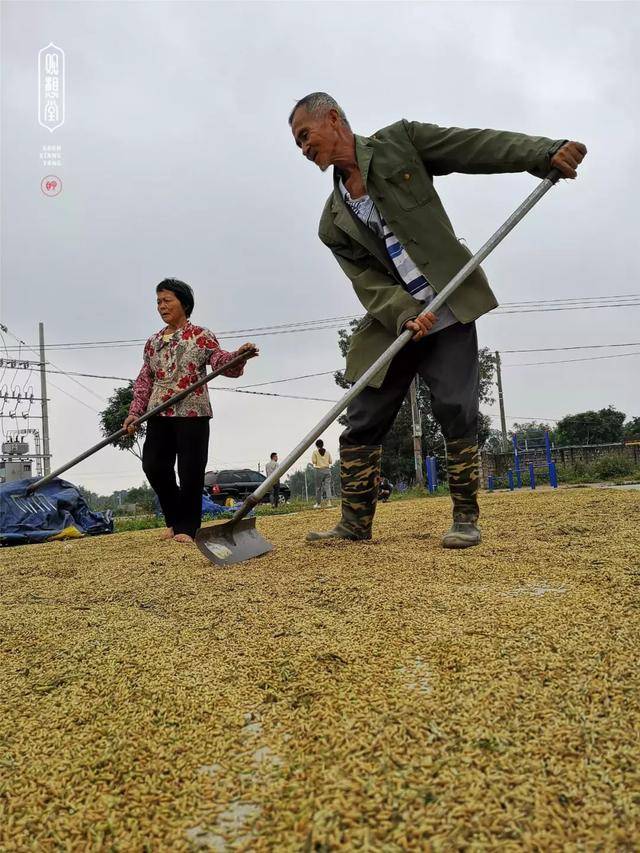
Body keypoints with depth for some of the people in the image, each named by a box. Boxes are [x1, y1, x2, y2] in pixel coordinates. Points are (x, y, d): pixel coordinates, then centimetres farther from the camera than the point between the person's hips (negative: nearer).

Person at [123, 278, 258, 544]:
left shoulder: (201, 336, 3)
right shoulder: (153, 342, 17)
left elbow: (221, 362, -9)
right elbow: (144, 380, 18)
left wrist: (239, 355, -31)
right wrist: (135, 411, 7)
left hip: (192, 413, -5)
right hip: (159, 414, 5)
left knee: (190, 472, -5)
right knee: (153, 465, 1)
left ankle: (186, 527, 8)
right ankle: (174, 519, 20)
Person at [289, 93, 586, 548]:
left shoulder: (398, 141, 3)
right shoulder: (333, 223, 9)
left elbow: (479, 146, -3)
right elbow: (368, 283, -2)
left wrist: (547, 152, -16)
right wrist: (405, 315, -21)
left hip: (449, 310, -3)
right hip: (391, 323, 4)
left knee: (455, 408, -12)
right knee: (362, 422, -1)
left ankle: (466, 517, 4)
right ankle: (355, 522, 10)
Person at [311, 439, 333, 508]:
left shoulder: (315, 452, -2)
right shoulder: (327, 452, 8)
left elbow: (314, 462, -5)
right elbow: (330, 461, 8)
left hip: (319, 470, -2)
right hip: (327, 470, 2)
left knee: (318, 487, 5)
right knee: (327, 486, -1)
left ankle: (318, 503, 9)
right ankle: (329, 501, -15)